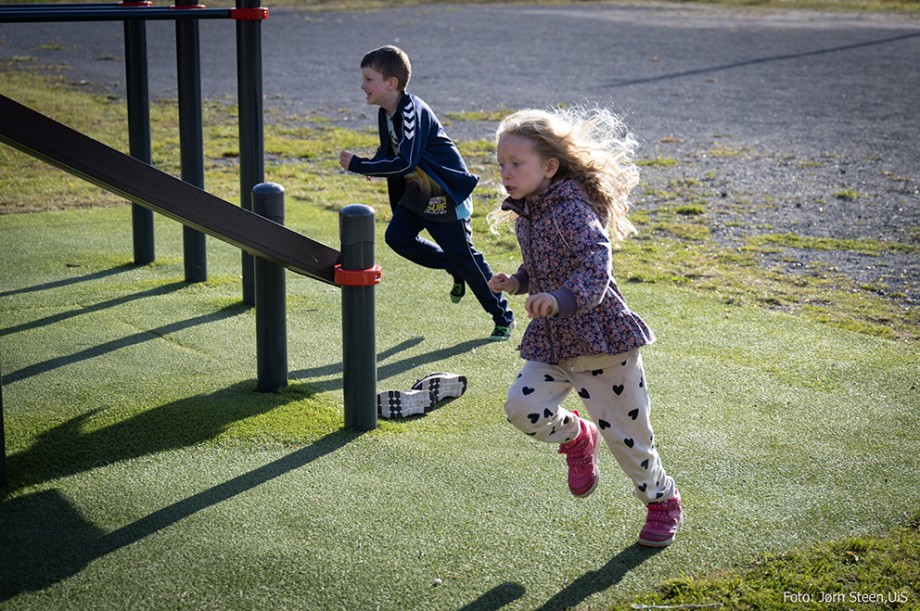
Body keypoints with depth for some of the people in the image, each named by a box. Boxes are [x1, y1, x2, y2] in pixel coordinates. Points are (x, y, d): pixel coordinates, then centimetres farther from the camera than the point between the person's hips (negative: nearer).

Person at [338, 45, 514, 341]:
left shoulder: (412, 111, -26)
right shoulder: (386, 113, 3)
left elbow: (405, 162, -34)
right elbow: (389, 151, 18)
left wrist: (359, 166, -29)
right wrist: (371, 164, -1)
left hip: (447, 194, -9)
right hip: (418, 191, 9)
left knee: (464, 255, -4)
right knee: (397, 236, -3)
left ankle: (503, 316, 11)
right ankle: (454, 269, 17)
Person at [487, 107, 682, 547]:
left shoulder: (572, 210, -20)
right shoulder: (526, 215, 7)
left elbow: (596, 266, -33)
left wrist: (561, 299, -48)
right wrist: (517, 282, 3)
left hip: (601, 339, -7)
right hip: (551, 344, 7)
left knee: (624, 433, 4)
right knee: (522, 407, -14)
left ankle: (662, 499, 31)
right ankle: (575, 438, 19)